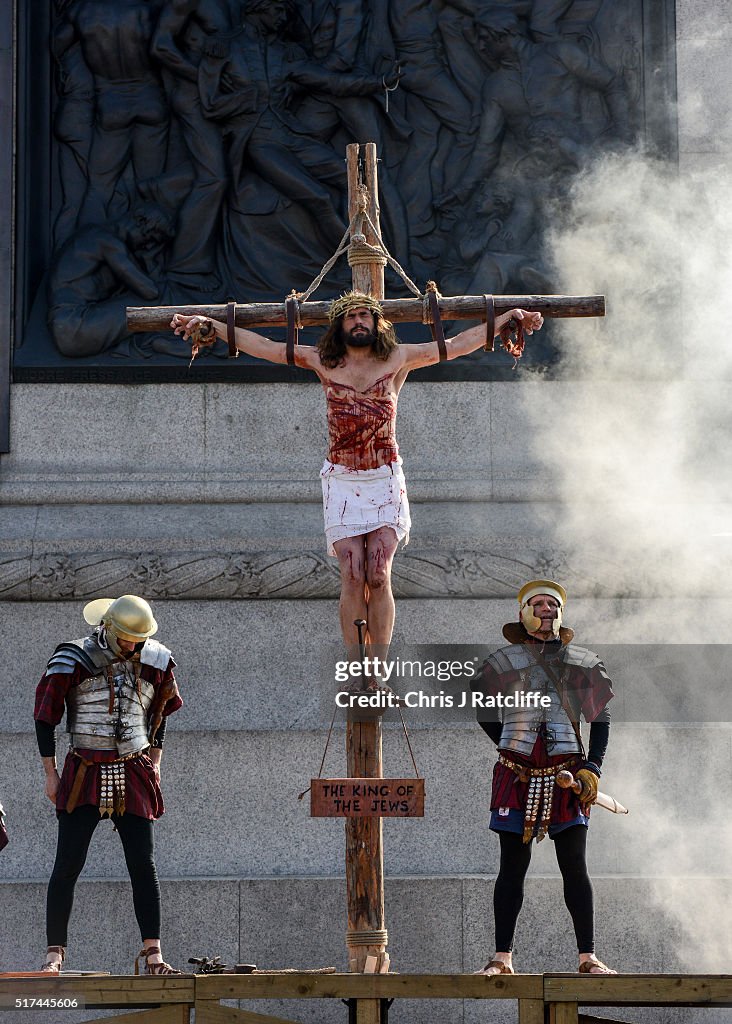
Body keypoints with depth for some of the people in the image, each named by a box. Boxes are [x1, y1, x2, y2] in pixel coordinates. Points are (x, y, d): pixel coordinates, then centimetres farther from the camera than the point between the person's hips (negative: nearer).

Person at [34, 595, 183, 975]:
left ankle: (153, 954, 0)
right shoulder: (74, 660, -6)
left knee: (143, 866, -2)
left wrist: (154, 765, 13)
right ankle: (55, 951, 0)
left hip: (134, 774, 3)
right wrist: (50, 773, -2)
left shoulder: (155, 662, 6)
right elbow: (44, 716, 0)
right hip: (84, 773, -3)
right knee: (67, 865, -5)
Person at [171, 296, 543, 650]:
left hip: (385, 479, 0)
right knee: (352, 577, -8)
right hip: (342, 481, 0)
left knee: (379, 576, -9)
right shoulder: (324, 362, 8)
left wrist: (509, 317, 10)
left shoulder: (397, 360, 7)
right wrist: (210, 324, 8)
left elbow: (458, 344, 10)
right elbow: (263, 347, 10)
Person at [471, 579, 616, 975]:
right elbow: (484, 712, 18)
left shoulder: (581, 662, 10)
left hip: (566, 774, 0)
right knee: (512, 866, 0)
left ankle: (588, 957, 0)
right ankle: (502, 957, 3)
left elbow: (600, 717, 12)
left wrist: (592, 767, 0)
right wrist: (512, 748, 11)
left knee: (575, 866, -3)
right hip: (518, 775, 0)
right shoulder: (506, 660, 7)